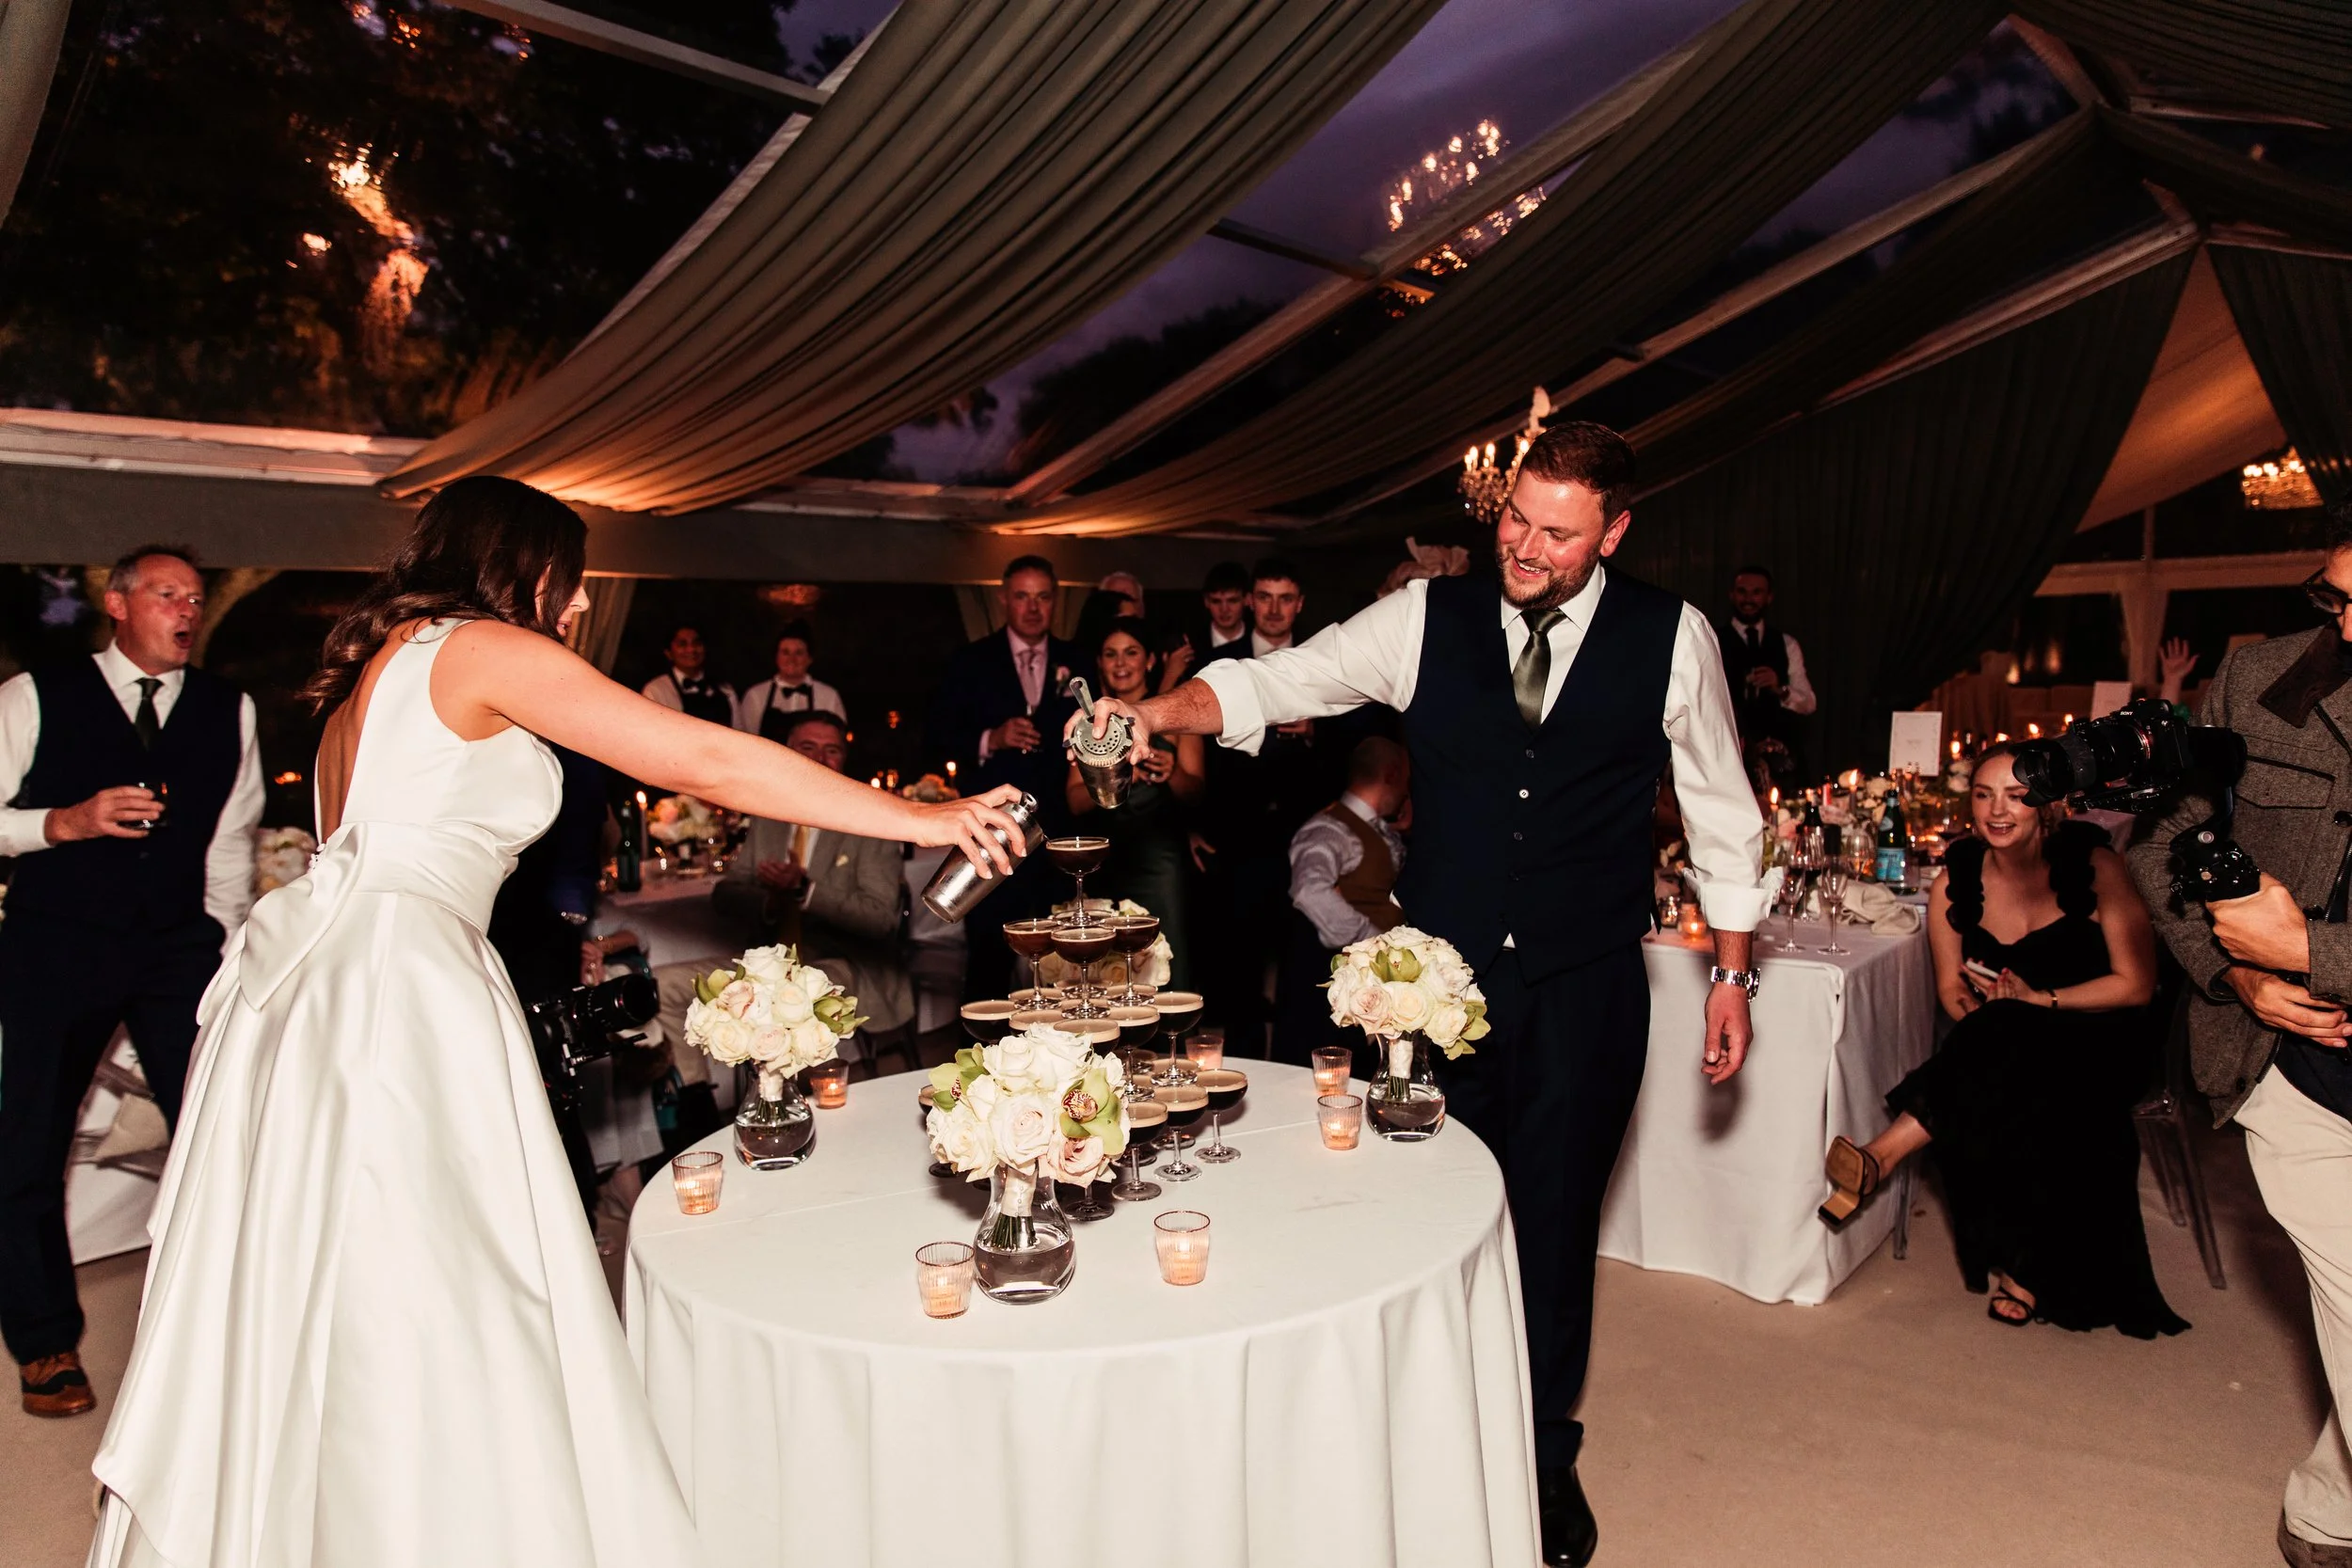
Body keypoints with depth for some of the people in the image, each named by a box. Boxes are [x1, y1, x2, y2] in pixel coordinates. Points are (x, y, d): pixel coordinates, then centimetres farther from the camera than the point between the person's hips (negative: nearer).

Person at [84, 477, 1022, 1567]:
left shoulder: (379, 666, 23)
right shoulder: (484, 648, -5)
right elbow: (705, 761, -12)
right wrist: (919, 818, -9)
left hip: (308, 984, 10)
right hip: (395, 994, -10)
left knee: (302, 1299, 16)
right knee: (421, 1312, -4)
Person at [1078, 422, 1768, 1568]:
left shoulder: (1673, 638, -2)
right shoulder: (1425, 619, -2)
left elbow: (1720, 811, 6)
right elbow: (1276, 682, -5)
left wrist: (1732, 972, 7)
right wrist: (1162, 710, -23)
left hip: (1584, 993, -1)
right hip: (1440, 972, 1)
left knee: (1555, 1226, 10)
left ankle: (1545, 1459, 37)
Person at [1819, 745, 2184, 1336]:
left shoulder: (2094, 866, -12)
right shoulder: (1958, 879, -3)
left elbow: (2136, 984, -10)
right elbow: (1951, 987, 6)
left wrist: (2039, 999, -21)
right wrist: (1977, 1007, -17)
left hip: (2097, 1041, -3)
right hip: (2006, 1050, 3)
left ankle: (1884, 1155, -33)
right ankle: (2020, 1268, -20)